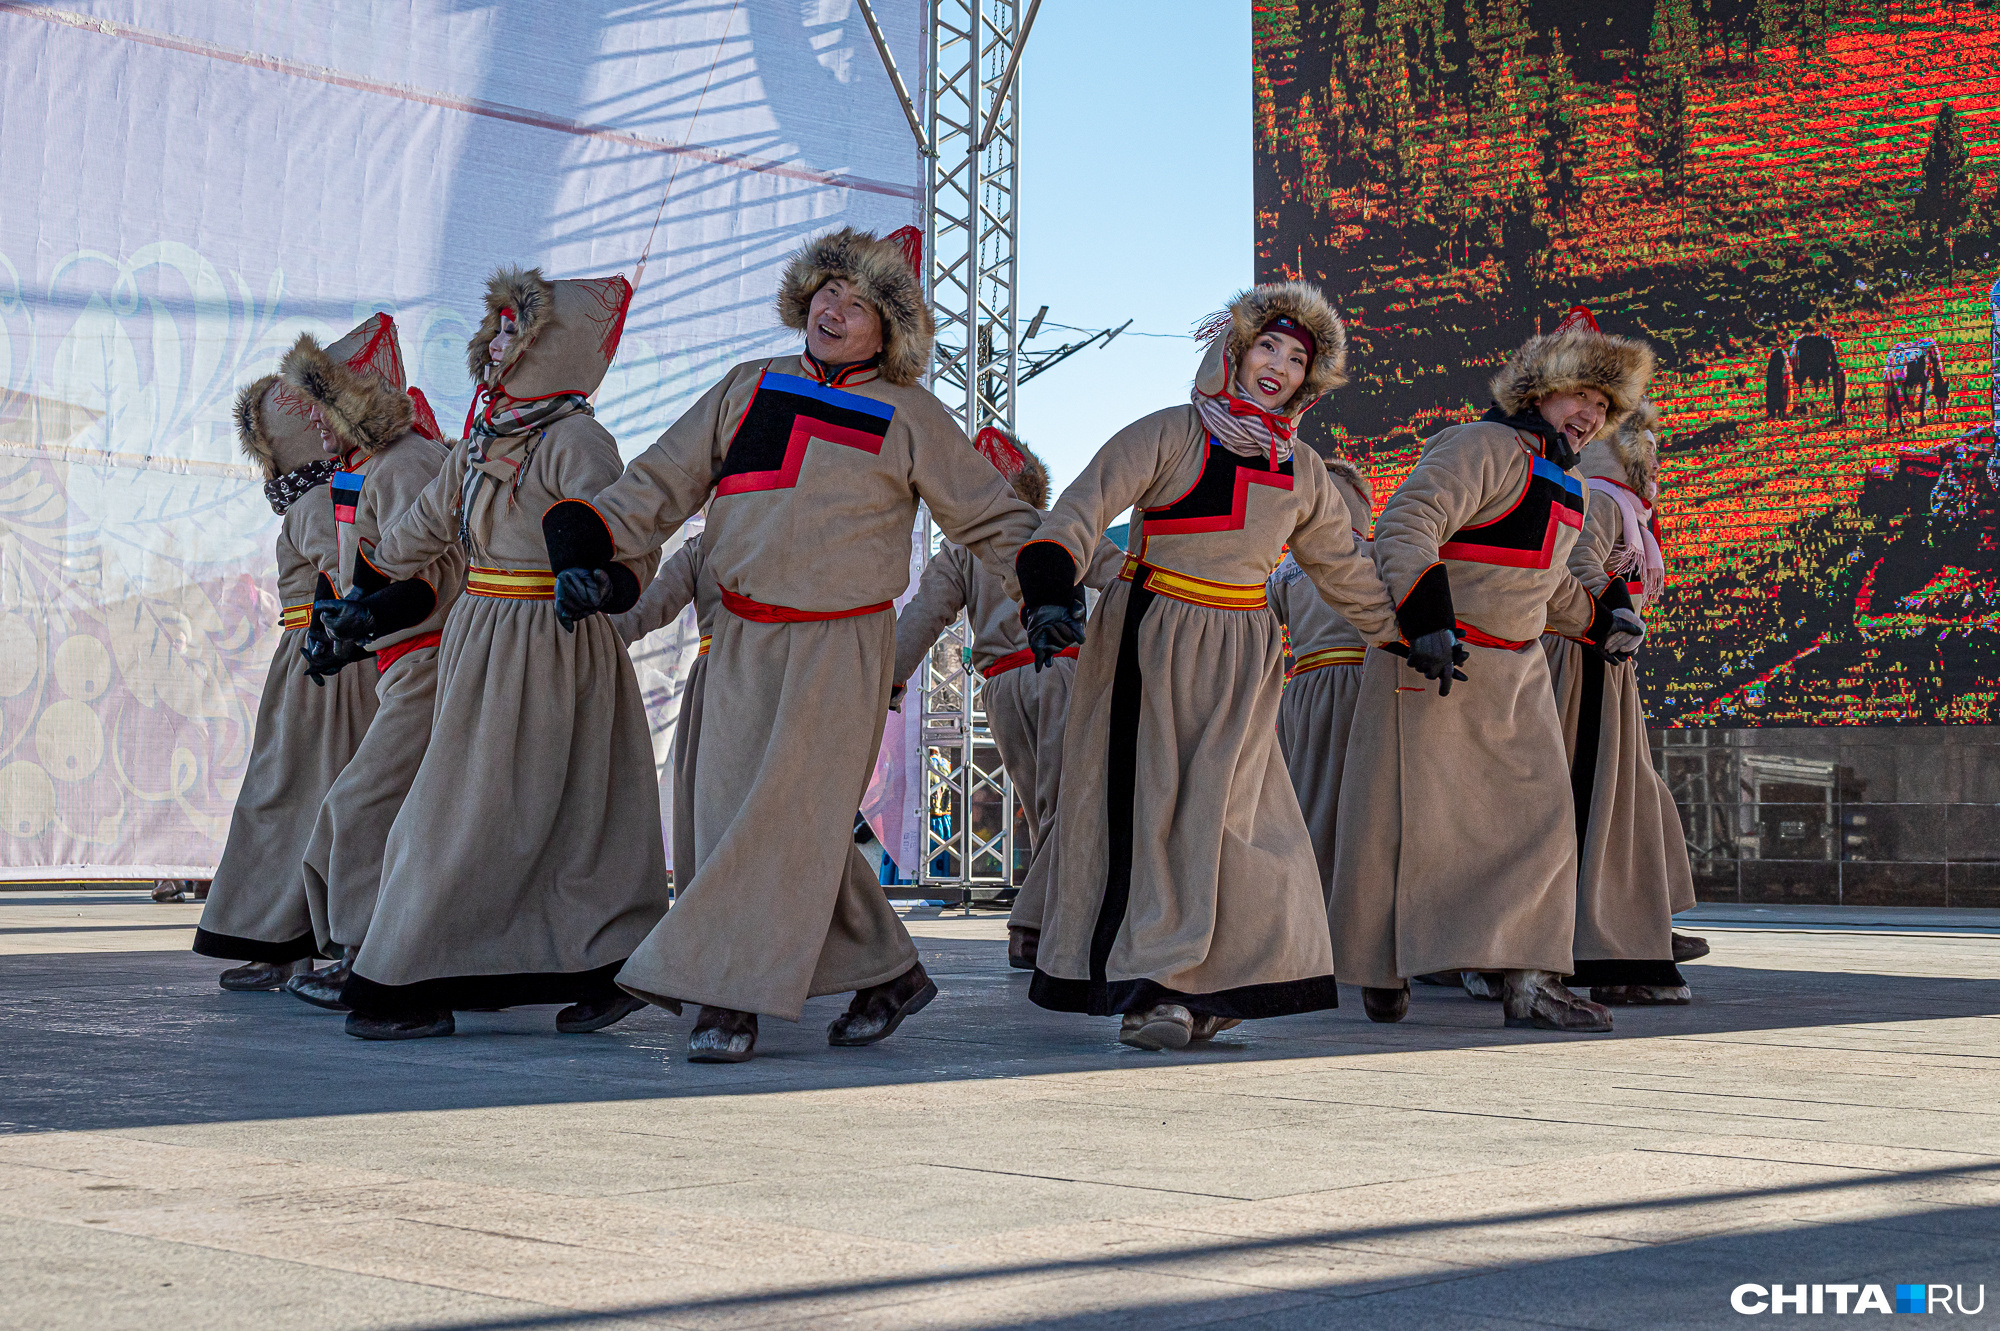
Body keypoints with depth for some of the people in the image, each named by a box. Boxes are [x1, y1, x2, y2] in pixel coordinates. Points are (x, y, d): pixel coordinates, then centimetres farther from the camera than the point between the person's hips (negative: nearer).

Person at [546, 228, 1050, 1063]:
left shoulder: (909, 418, 0)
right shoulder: (749, 390, 9)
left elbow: (992, 519, 6)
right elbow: (660, 484, 10)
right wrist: (589, 553, -3)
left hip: (841, 645, -5)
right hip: (742, 639, 5)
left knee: (789, 814, -9)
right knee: (734, 804, 6)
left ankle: (731, 995, -1)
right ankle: (888, 972, 17)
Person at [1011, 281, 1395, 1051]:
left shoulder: (1302, 474, 13)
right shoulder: (1171, 435, -5)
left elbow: (1345, 568, 25)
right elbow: (1081, 511, -15)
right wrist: (1048, 596, -30)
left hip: (1242, 656, 5)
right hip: (1150, 641, -5)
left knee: (1221, 813, -1)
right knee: (1148, 806, -6)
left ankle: (1185, 987, 6)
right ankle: (1147, 993, -4)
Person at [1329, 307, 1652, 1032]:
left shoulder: (1563, 484, 18)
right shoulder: (1486, 447, -12)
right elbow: (1405, 525, -23)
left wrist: (1601, 618, 23)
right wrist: (1427, 620, -32)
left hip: (1516, 673, 9)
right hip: (1435, 663, -9)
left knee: (1539, 816, 1)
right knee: (1413, 816, -2)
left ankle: (1530, 980, 1)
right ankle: (1381, 971, 14)